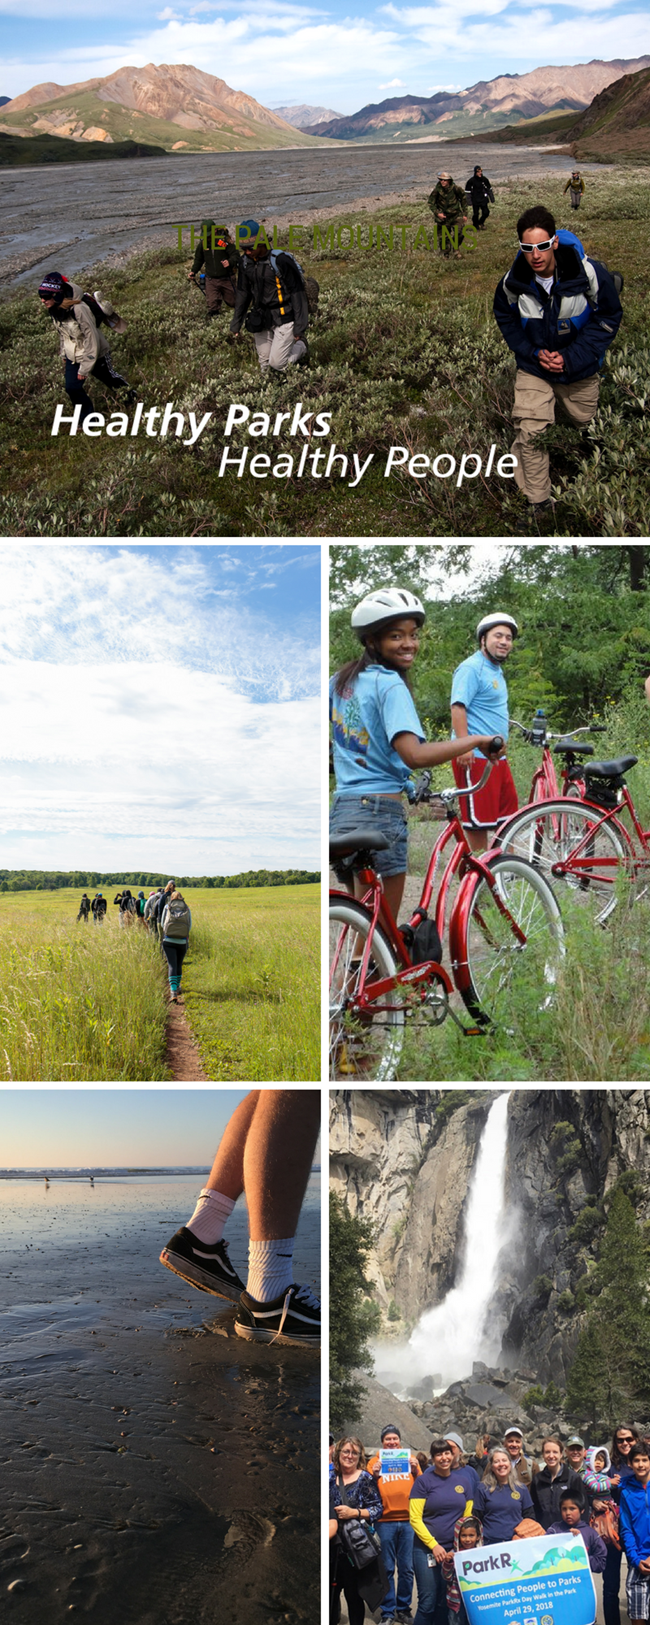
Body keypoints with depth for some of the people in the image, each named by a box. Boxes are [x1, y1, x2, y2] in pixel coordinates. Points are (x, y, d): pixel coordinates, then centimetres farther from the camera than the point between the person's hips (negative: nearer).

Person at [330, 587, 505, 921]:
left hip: (341, 809, 8)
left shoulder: (343, 678, 10)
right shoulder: (390, 685, -14)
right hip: (379, 813, -8)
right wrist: (477, 740, -21)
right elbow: (415, 754, -27)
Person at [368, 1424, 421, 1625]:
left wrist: (415, 1471, -12)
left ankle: (403, 1608, 17)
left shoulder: (410, 1458, 9)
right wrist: (374, 1476, -15)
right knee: (387, 1569, 2)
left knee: (407, 1568, 5)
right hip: (385, 1521, -1)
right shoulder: (375, 1461, 6)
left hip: (408, 1520, 1)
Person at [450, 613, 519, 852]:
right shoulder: (472, 668, -10)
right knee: (478, 820, -6)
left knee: (508, 814, 13)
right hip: (474, 756, -10)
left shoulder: (496, 670, 21)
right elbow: (458, 707, -20)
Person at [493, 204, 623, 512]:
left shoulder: (589, 273, -23)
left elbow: (609, 317, -10)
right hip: (534, 368, 0)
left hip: (579, 368, 0)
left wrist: (571, 358, -18)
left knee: (583, 421, 21)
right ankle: (538, 504, -1)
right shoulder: (513, 281, -18)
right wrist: (533, 352, -12)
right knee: (528, 434, -15)